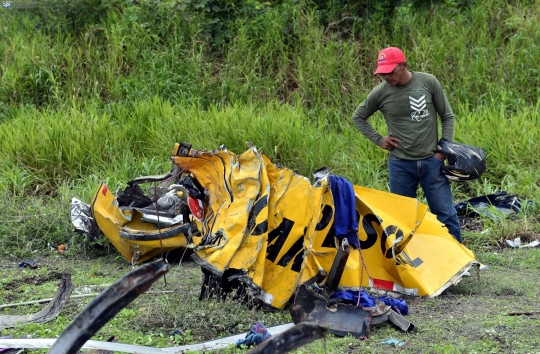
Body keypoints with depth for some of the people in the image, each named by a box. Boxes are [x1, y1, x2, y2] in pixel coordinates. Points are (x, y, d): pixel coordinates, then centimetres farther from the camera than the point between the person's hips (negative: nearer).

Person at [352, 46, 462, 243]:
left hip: (431, 162, -1)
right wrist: (378, 140, 3)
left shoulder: (428, 82, -6)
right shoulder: (380, 93, -4)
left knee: (446, 214, 0)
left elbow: (447, 116, 4)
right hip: (400, 165, 1)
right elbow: (358, 117, 13)